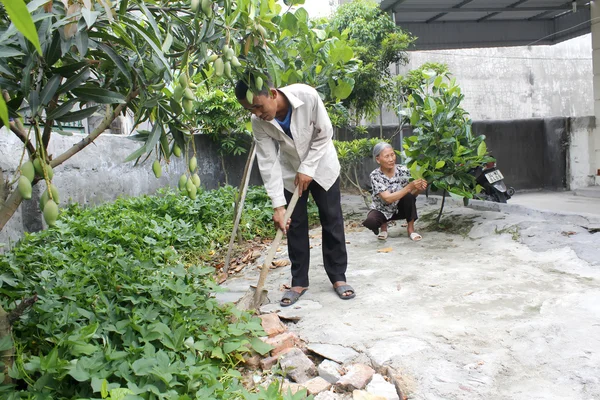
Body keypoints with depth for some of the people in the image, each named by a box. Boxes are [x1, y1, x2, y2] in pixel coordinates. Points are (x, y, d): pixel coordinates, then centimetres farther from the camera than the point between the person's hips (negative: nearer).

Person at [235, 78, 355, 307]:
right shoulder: (259, 123, -23)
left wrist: (307, 169, -21)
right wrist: (278, 205, -25)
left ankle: (338, 277, 13)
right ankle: (299, 282, 12)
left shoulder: (307, 95, -32)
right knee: (295, 224, 1)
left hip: (321, 165, -2)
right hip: (290, 171, 2)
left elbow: (324, 135, -20)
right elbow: (268, 162, -21)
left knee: (332, 221, 1)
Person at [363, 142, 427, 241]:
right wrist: (409, 187, -40)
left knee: (408, 196, -30)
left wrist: (418, 189, -34)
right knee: (370, 222, -34)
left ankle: (410, 228, -9)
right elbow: (388, 198, -32)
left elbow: (412, 195, -11)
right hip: (382, 210, -2)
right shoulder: (375, 176, -23)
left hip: (400, 208, 2)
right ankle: (383, 225, 4)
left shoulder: (403, 170, -17)